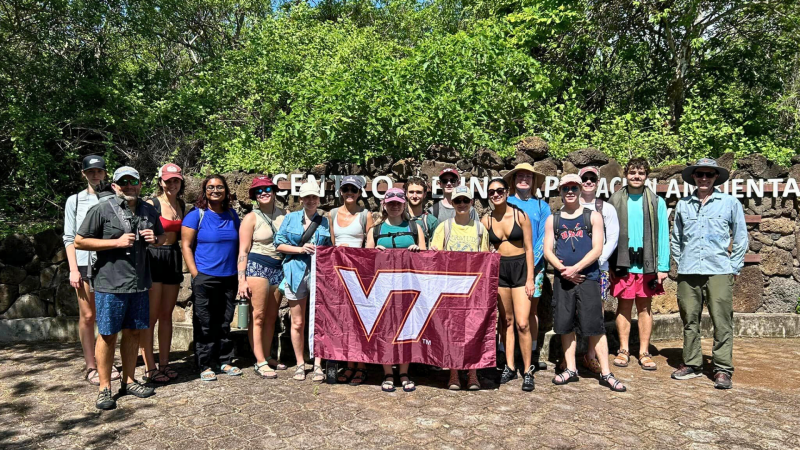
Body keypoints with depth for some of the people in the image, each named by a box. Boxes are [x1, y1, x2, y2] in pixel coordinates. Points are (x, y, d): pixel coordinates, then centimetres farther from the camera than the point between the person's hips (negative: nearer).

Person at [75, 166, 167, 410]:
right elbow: (79, 241, -7)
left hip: (139, 283, 5)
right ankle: (104, 388, 14)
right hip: (110, 284, -5)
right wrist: (117, 242, -15)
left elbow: (163, 236, 23)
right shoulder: (102, 209, -6)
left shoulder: (149, 211, 11)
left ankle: (129, 381, 26)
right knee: (108, 335, 2)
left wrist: (155, 239, -1)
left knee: (133, 332, 13)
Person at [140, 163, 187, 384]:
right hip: (154, 258, -6)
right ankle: (149, 368, 6)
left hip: (174, 258, 6)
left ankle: (164, 364, 20)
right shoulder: (152, 204, -9)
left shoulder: (182, 205, 10)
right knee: (151, 316, -2)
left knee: (166, 315, 12)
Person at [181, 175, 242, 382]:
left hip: (229, 278, 5)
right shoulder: (196, 215, -3)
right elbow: (186, 246, -6)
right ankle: (205, 366, 12)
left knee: (225, 322, 13)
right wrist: (195, 274, -12)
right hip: (205, 278, -4)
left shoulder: (232, 215, 11)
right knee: (205, 324, 1)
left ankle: (225, 361, 24)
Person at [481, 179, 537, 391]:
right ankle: (510, 366, 20)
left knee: (522, 323, -8)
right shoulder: (486, 220, 2)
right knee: (506, 320, 9)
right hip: (498, 270, 3)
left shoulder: (520, 215, -5)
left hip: (520, 268, -3)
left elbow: (529, 249, -4)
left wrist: (530, 278, -7)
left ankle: (528, 371, 6)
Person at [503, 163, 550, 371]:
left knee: (532, 309, 9)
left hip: (534, 265, 1)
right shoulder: (505, 204, 6)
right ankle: (507, 361, 3)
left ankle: (532, 354, 20)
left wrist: (531, 262, -11)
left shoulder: (542, 206, 8)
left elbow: (544, 237, 1)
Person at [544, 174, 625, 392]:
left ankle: (605, 373, 6)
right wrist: (563, 269, -11)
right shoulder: (552, 219, 11)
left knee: (595, 326, -3)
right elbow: (548, 250, 6)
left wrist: (575, 268, -13)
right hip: (562, 278, 3)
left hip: (588, 277, -2)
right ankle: (571, 369, 19)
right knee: (565, 325, 7)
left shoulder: (593, 216, 5)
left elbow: (597, 249, -3)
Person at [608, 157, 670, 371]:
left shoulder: (656, 202, 3)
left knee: (644, 307, 8)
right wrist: (607, 263, -5)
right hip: (622, 263, 0)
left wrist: (663, 266, -5)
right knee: (623, 306, 7)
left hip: (647, 264, 0)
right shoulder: (615, 201, 3)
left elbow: (663, 235, 1)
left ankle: (644, 352, 17)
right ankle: (624, 350, 18)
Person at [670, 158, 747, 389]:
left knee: (722, 322, -3)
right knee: (690, 320, 7)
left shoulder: (730, 203, 7)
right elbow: (675, 238, 19)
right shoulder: (683, 205, 11)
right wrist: (681, 263, 11)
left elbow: (740, 238, 9)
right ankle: (692, 364, 18)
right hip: (688, 273, 2)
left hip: (719, 272, -2)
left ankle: (723, 369, 6)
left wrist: (734, 268, 5)